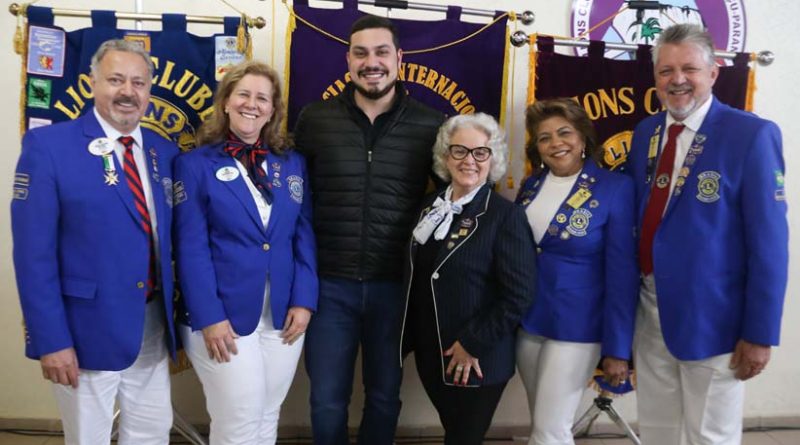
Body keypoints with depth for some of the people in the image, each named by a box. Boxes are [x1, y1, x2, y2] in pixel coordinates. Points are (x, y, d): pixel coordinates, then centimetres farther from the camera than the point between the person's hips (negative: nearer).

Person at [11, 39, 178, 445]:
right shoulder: (48, 145, -10)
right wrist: (51, 340, -16)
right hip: (88, 329, -4)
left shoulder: (165, 152, 6)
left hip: (154, 327, 5)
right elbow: (33, 253, -13)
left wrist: (176, 314, 7)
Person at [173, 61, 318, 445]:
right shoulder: (195, 164, -3)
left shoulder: (293, 164, 8)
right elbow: (191, 249, -8)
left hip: (283, 315, 4)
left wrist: (304, 300, -4)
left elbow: (305, 237, 6)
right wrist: (210, 317, -14)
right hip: (223, 317, -4)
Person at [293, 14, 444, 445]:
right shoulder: (314, 119, -1)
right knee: (326, 401, 13)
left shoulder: (430, 126, -3)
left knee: (385, 396, 18)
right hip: (329, 285, 0)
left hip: (395, 285, 0)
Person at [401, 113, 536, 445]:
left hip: (477, 361, -5)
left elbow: (519, 294, -18)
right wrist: (410, 339, 10)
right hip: (431, 356, 6)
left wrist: (473, 344, -18)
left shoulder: (506, 215, -13)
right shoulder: (430, 208, 5)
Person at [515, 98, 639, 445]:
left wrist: (617, 348, -11)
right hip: (526, 323, 5)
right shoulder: (531, 185, 4)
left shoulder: (615, 188, -11)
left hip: (575, 327, -5)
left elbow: (622, 274, -11)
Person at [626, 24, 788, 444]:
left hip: (712, 315, -5)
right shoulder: (645, 133, 5)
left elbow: (769, 242, -14)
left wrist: (760, 333, -14)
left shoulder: (752, 135, -13)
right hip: (649, 307, 5)